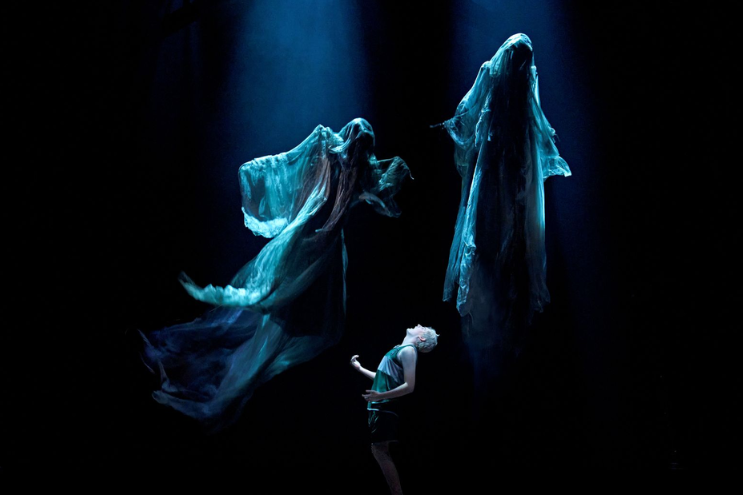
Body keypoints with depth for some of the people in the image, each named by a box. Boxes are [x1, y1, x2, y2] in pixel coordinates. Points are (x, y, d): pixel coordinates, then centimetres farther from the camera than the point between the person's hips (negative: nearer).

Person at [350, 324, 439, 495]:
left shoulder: (408, 350, -10)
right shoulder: (400, 349, 19)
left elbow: (409, 386, -19)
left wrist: (381, 395, -26)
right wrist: (360, 368, 28)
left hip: (385, 407, -10)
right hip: (380, 406, 10)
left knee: (379, 450, -11)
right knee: (380, 450, 10)